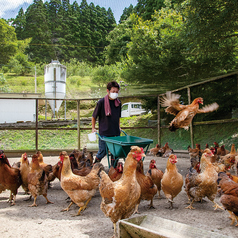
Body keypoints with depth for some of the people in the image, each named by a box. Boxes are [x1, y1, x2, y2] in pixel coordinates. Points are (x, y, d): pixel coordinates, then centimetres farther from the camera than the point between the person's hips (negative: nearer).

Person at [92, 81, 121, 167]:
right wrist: (93, 128, 3)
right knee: (102, 151, 2)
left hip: (115, 133, 4)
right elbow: (94, 116, 2)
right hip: (104, 133, -4)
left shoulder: (118, 103, 6)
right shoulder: (101, 102, -8)